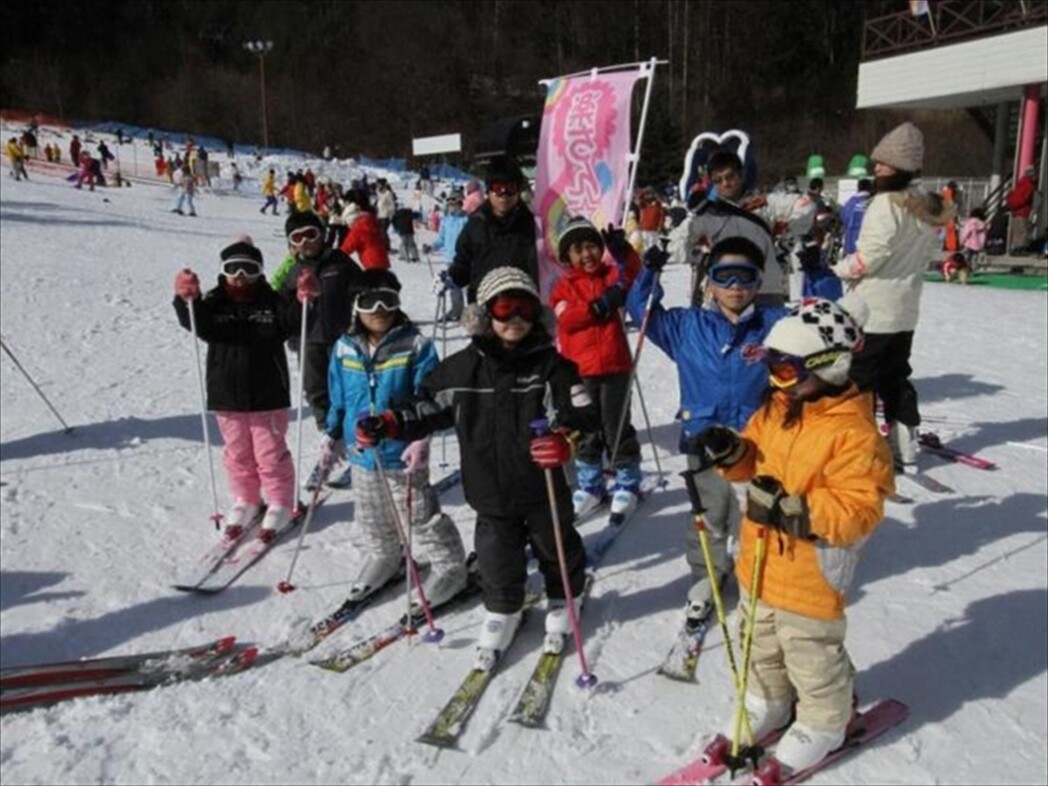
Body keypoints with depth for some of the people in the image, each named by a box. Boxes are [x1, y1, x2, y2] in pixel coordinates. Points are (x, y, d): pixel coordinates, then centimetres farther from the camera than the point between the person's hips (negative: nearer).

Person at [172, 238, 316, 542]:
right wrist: (188, 300, -40)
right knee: (237, 454, 17)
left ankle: (280, 504, 24)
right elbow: (197, 324, -19)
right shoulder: (215, 302, -1)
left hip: (268, 397, -2)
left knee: (271, 453, 7)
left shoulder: (271, 302, -4)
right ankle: (245, 501, 35)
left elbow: (294, 321, -17)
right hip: (227, 397, 3)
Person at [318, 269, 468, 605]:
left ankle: (449, 567, 20)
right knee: (372, 521, 22)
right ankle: (381, 558, 44)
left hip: (403, 453, -5)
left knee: (420, 517, 3)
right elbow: (338, 399, 12)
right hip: (362, 455, 5)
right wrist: (333, 436, 12)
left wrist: (420, 440, -21)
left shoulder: (415, 345, -13)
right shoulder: (345, 348, 1)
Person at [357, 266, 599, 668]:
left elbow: (583, 413, -19)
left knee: (556, 548, 20)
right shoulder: (463, 368, -3)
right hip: (491, 490, 1)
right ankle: (503, 609, 41)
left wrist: (564, 437, -40)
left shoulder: (552, 365, -11)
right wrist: (387, 424, -4)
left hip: (543, 487, -1)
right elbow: (430, 408, 8)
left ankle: (564, 599, 49)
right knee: (498, 557, 13)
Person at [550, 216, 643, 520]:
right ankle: (590, 485, 24)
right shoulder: (564, 286, 4)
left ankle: (627, 483, 19)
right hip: (578, 369, 1)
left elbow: (632, 274, -14)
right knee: (585, 429, 11)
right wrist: (599, 306, -23)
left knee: (617, 427, 5)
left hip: (615, 364, -1)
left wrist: (623, 252, -32)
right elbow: (565, 319, -12)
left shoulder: (612, 274, 7)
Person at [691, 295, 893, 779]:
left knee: (812, 656, 14)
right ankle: (768, 705, 48)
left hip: (810, 575, -8)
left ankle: (823, 724, 38)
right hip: (759, 562, 8)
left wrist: (796, 510, -37)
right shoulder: (775, 410, 0)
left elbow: (859, 510, -27)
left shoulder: (853, 432, -24)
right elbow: (756, 462, 13)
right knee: (761, 644, 26)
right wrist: (731, 454, -9)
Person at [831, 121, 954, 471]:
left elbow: (869, 255, -22)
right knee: (896, 378, 16)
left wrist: (841, 269, -6)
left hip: (872, 309, -9)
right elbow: (930, 253, 16)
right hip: (905, 309, 9)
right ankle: (905, 446, 22)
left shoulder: (886, 203, -18)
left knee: (858, 379, -1)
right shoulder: (929, 208, 9)